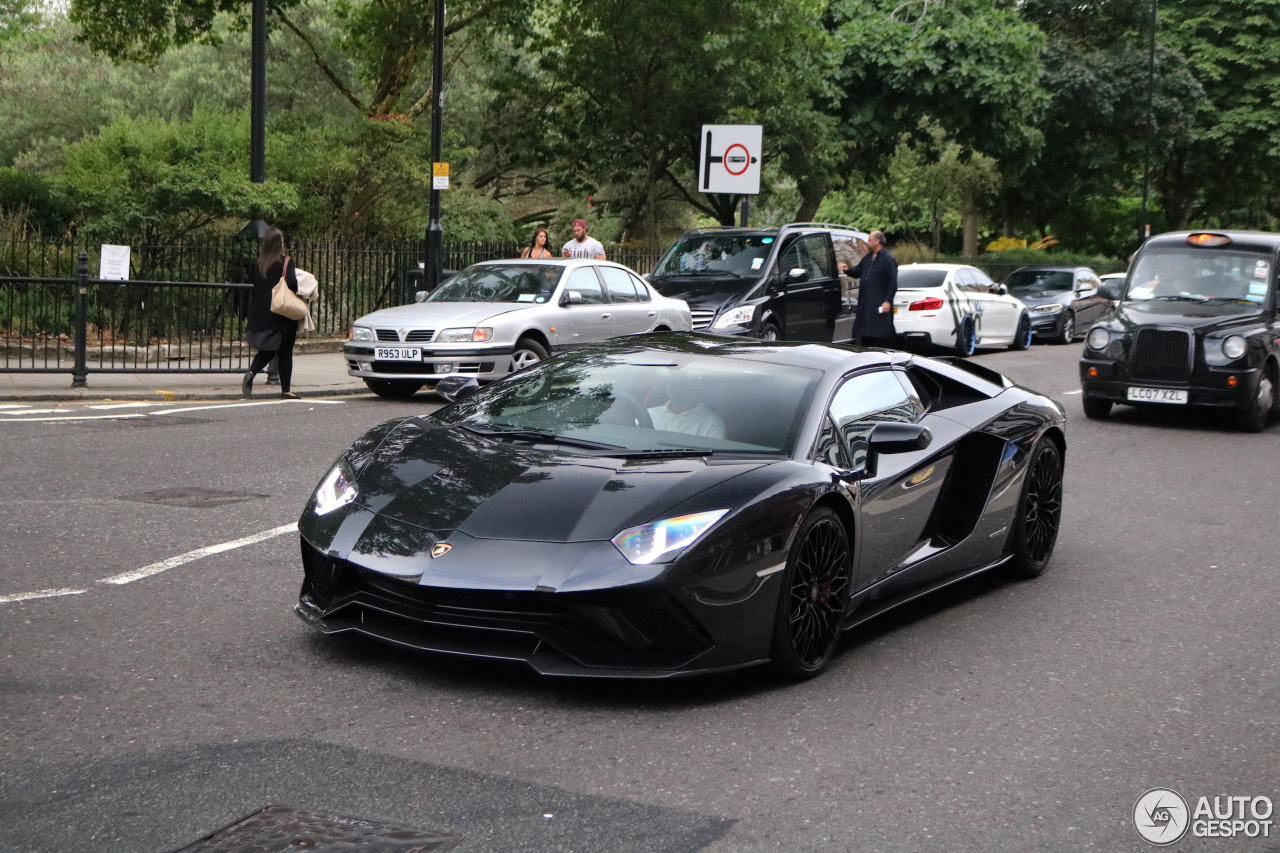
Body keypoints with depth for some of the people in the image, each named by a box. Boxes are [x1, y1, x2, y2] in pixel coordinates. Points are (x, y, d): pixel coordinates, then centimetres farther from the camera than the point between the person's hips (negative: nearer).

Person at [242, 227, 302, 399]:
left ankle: (251, 373, -13)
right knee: (285, 352, 5)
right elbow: (292, 284, -24)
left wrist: (252, 315, 15)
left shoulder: (258, 264, 7)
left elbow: (254, 289, 10)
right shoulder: (285, 263, -10)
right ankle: (285, 390, 8)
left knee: (266, 351, 14)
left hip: (260, 315, 5)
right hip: (282, 315, -5)